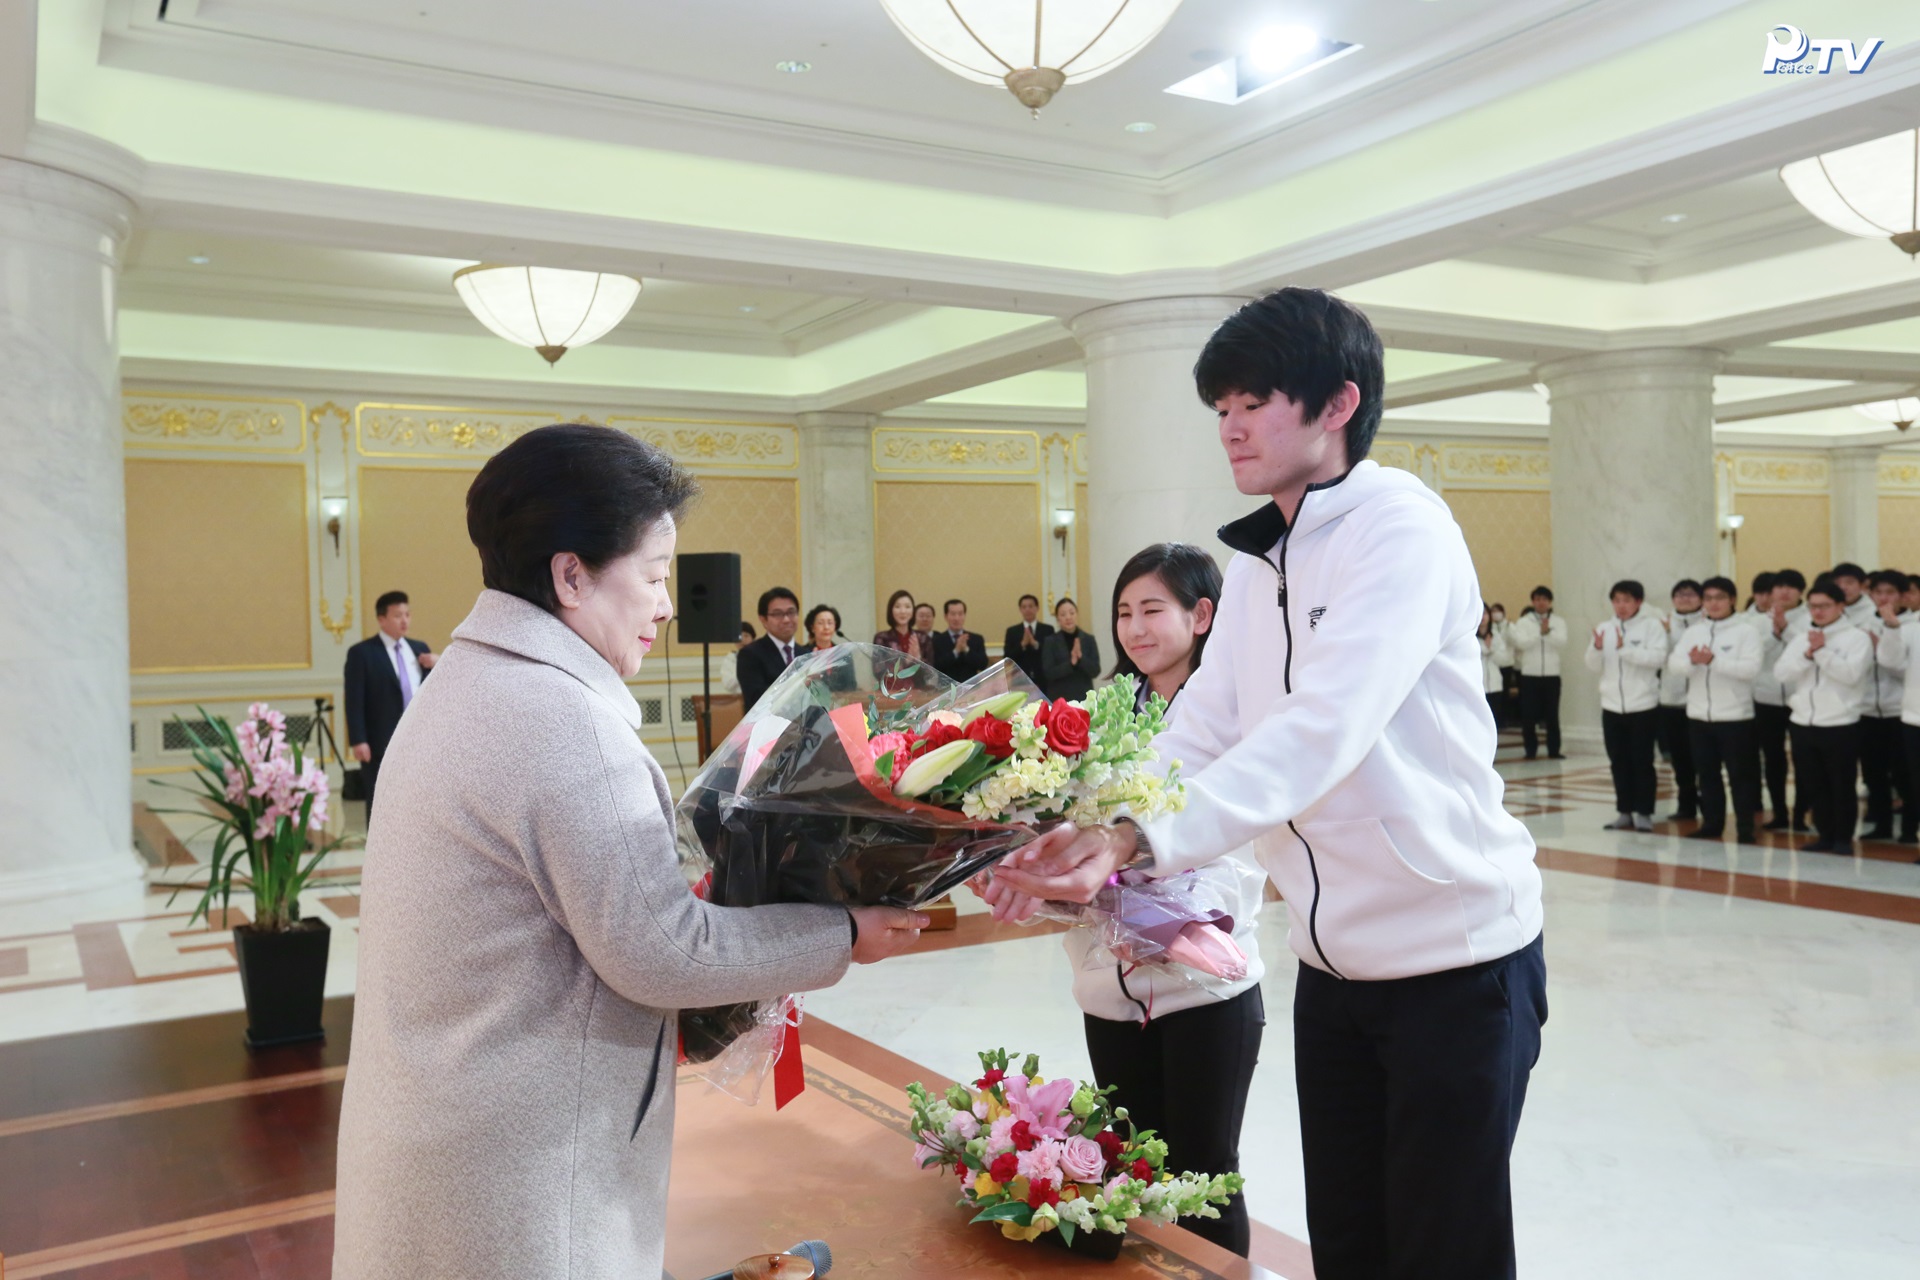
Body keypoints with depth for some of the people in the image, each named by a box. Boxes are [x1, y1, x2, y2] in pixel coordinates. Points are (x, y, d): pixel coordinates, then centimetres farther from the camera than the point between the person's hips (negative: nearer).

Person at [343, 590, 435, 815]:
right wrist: (358, 741, -17)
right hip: (382, 746, -5)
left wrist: (434, 668, -3)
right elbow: (354, 702, -9)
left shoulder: (419, 649, 14)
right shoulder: (362, 653, -3)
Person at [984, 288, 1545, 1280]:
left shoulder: (1400, 526, -17)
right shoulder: (1253, 566, 8)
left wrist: (1141, 838, -39)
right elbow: (1197, 739, 1)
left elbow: (1320, 732, -30)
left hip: (1456, 962, -7)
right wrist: (1097, 843, -15)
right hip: (1332, 964, 7)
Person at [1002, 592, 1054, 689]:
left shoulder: (1048, 629, 7)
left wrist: (1035, 644, -16)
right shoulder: (1012, 631, 8)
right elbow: (1007, 658, 0)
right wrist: (1022, 644, -15)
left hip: (1043, 681, 0)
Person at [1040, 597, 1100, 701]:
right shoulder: (1050, 641, 0)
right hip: (1058, 699, -2)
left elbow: (1095, 670, -2)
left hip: (1084, 698, 2)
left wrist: (1080, 658, -20)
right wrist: (1071, 663, -22)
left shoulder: (1089, 640, 4)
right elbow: (1048, 672, -8)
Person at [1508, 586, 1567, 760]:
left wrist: (1548, 631, -25)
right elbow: (1522, 643, -14)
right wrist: (1540, 632, -16)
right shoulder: (1523, 621, 1)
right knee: (1528, 716, 1)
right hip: (1529, 675, -1)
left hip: (1552, 675, 1)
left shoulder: (1559, 622, 5)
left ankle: (1554, 750, 12)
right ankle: (1530, 750, 11)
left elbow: (1562, 643, -11)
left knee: (1552, 715, 5)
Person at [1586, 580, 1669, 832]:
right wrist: (1596, 648, -13)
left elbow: (1657, 658, -18)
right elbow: (1595, 668, 6)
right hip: (1611, 707, 4)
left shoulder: (1652, 626, -4)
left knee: (1642, 762, 2)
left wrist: (1625, 649, -24)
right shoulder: (1604, 629, 7)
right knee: (1619, 763, 9)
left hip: (1643, 706, -4)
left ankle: (1644, 813, 10)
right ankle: (1625, 811, 18)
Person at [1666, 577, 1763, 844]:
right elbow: (1674, 665, -1)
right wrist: (1692, 661, -23)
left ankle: (1745, 828, 8)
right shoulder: (1692, 632, 8)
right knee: (1706, 773, 11)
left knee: (1740, 774, 1)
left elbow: (1751, 668, -17)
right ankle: (1712, 823, 21)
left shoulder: (1746, 631, -4)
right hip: (1699, 715, 4)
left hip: (1735, 716, -4)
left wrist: (1714, 661, -28)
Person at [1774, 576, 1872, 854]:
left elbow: (1851, 674, -17)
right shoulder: (1800, 638, 11)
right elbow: (1781, 672, -1)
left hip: (1840, 725, -5)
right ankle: (1825, 835, 22)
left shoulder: (1857, 637, -3)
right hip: (1804, 724, 5)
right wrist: (1807, 654, -14)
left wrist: (1822, 651, -18)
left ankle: (1843, 838, 13)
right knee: (1813, 786, 11)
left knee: (1842, 786, 2)